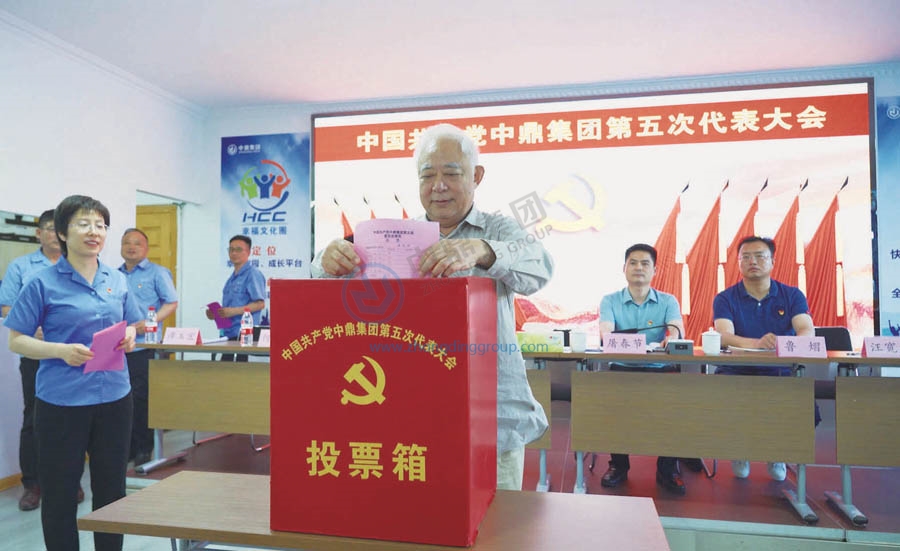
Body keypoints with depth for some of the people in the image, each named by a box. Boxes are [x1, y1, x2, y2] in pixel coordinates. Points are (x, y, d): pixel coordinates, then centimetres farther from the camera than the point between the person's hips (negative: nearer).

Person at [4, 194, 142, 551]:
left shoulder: (117, 281, 6)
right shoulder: (43, 283, -7)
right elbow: (16, 340, -5)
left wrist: (129, 338, -7)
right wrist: (62, 351, -22)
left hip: (114, 397, 4)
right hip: (61, 401, -4)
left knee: (112, 488, 15)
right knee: (59, 492, 10)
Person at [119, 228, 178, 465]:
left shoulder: (157, 273, 2)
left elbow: (171, 303, -4)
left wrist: (150, 322, -16)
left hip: (143, 345, -5)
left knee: (142, 397, -3)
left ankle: (143, 448, 9)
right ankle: (124, 447, 20)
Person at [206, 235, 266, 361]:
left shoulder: (253, 274, -7)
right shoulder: (232, 278, 21)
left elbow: (260, 304, -15)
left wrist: (234, 311, -21)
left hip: (243, 333, -9)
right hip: (229, 333, 9)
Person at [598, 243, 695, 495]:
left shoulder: (668, 301, 6)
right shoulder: (610, 301, 4)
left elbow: (678, 329, -14)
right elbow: (605, 331, -14)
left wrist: (672, 336, -39)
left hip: (660, 369, 1)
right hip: (623, 368, 0)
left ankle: (667, 468, -7)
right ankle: (618, 464, -7)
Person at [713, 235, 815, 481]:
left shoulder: (792, 295, 6)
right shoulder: (725, 299, 0)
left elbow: (808, 331, -11)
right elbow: (724, 336, -17)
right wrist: (757, 343, -38)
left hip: (780, 374, 2)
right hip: (735, 373, -1)